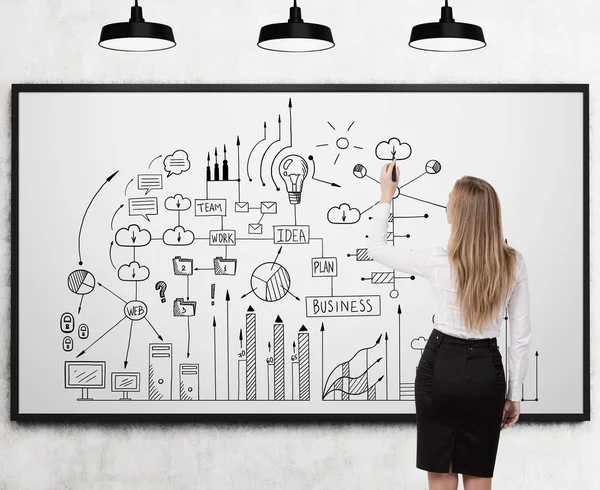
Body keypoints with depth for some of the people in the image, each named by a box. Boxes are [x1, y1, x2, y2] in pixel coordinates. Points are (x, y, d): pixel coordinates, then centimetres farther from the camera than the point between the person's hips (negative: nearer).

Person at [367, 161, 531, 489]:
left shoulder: (438, 261, -13)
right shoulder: (513, 263, -6)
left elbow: (376, 248, 4)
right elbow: (521, 336, 0)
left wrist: (386, 197, 15)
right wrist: (514, 394, 9)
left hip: (442, 366, -2)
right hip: (487, 371, 2)